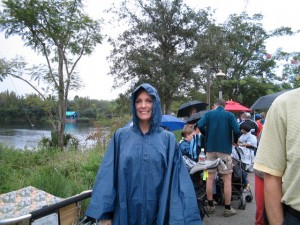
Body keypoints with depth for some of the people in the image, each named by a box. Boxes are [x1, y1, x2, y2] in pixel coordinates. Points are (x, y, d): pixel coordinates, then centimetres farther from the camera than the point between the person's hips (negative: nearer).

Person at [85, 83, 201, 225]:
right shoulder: (121, 136, -1)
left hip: (159, 214, 0)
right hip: (126, 213, 0)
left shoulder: (168, 139, -1)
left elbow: (179, 179, -3)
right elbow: (108, 175, -3)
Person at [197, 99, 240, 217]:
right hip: (225, 149, -2)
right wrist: (235, 141, 8)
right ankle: (228, 208, 10)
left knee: (210, 177, 9)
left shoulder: (208, 113, 6)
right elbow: (237, 130, -11)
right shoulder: (229, 115, 2)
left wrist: (207, 135, 7)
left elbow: (200, 125, -10)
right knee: (227, 179, 5)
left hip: (210, 148, 2)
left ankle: (210, 205, 17)